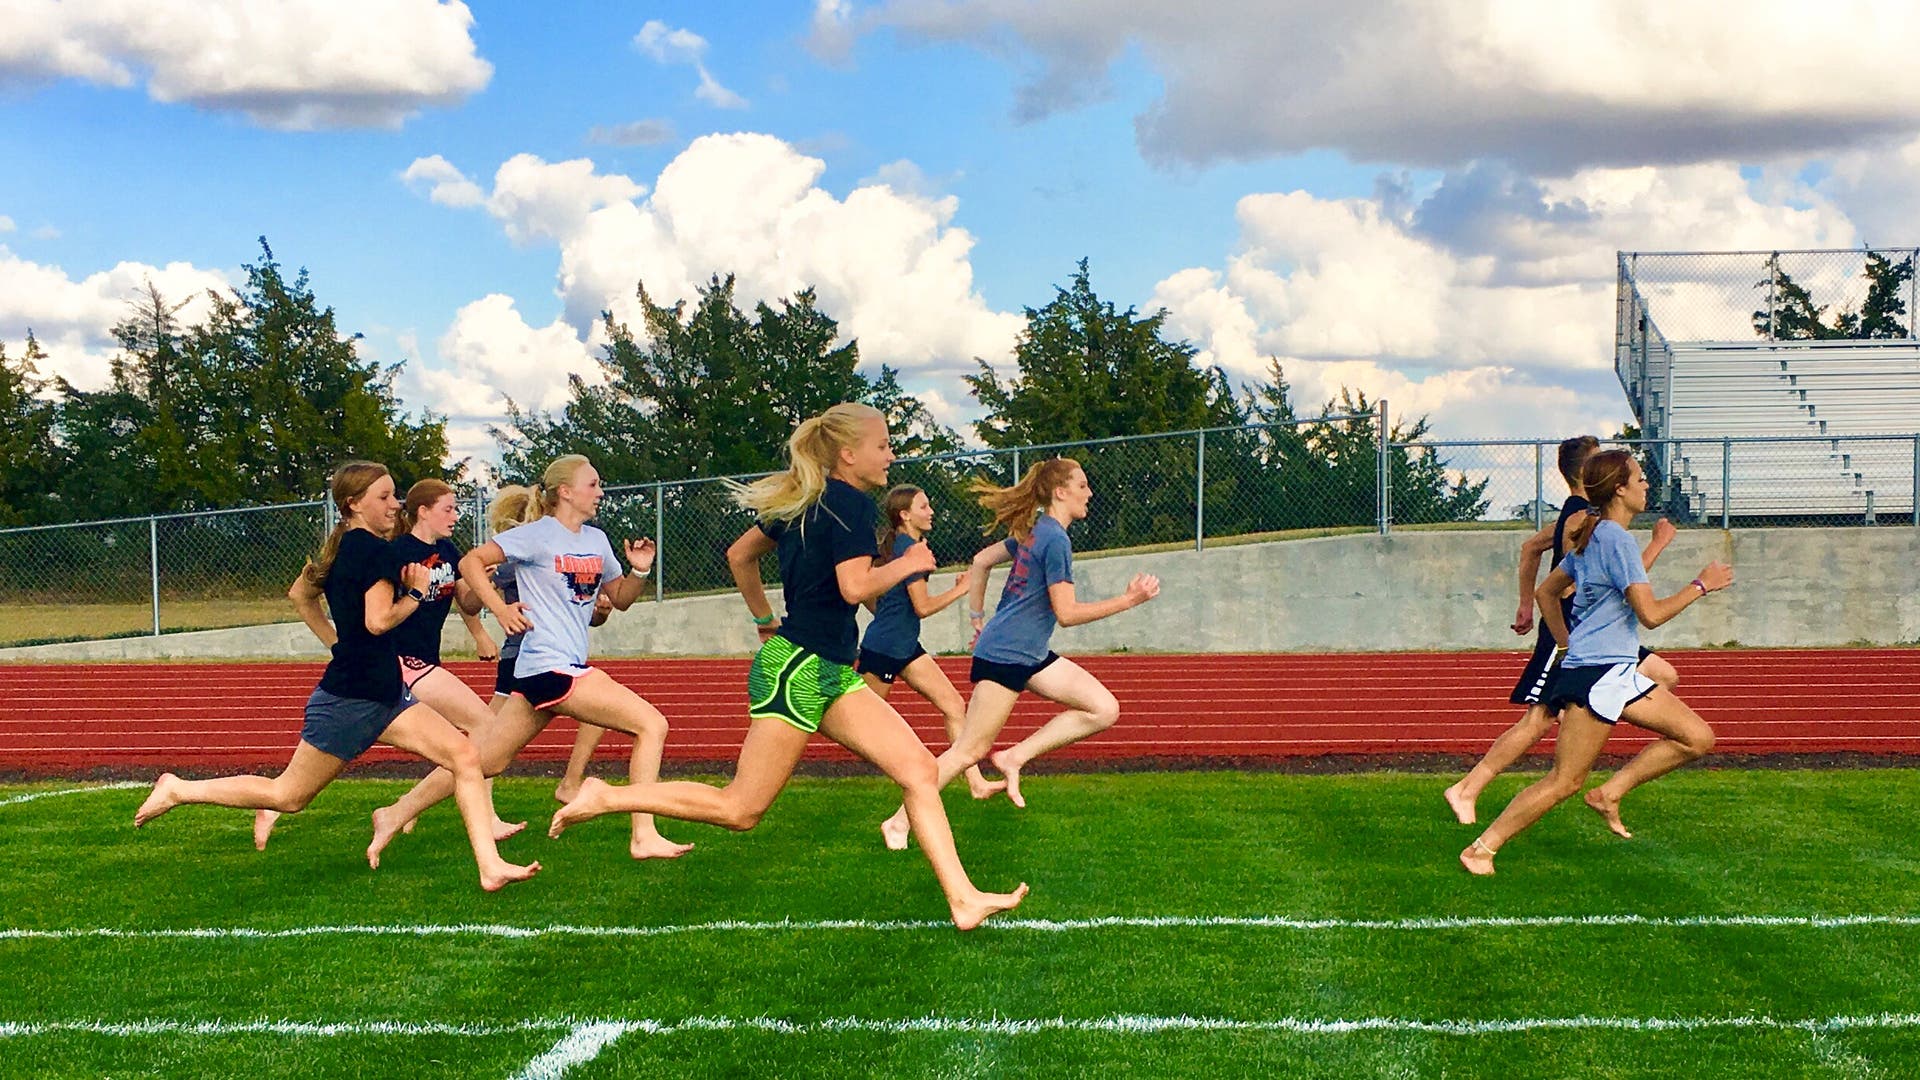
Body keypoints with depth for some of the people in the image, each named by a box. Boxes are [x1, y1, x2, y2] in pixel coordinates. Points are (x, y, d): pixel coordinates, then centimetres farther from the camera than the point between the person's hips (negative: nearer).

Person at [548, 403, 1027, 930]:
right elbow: (855, 586, -22)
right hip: (800, 670, -10)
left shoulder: (802, 503, 15)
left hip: (831, 673, 10)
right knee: (739, 810, -4)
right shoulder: (851, 504, -12)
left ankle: (963, 898, -5)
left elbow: (739, 555, 23)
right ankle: (606, 798, 4)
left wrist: (765, 620, 30)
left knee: (919, 768, -1)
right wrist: (907, 564, -6)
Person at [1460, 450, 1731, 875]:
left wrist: (1568, 643, 26)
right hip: (1595, 675, -10)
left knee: (1697, 737, 4)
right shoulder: (1617, 538, -15)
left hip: (1619, 675, 10)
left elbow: (1546, 592, 24)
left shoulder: (1592, 537, 14)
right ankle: (1482, 849, 0)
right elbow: (1650, 614, -19)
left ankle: (1610, 793, 7)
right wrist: (1701, 585, -8)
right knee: (1564, 782, -7)